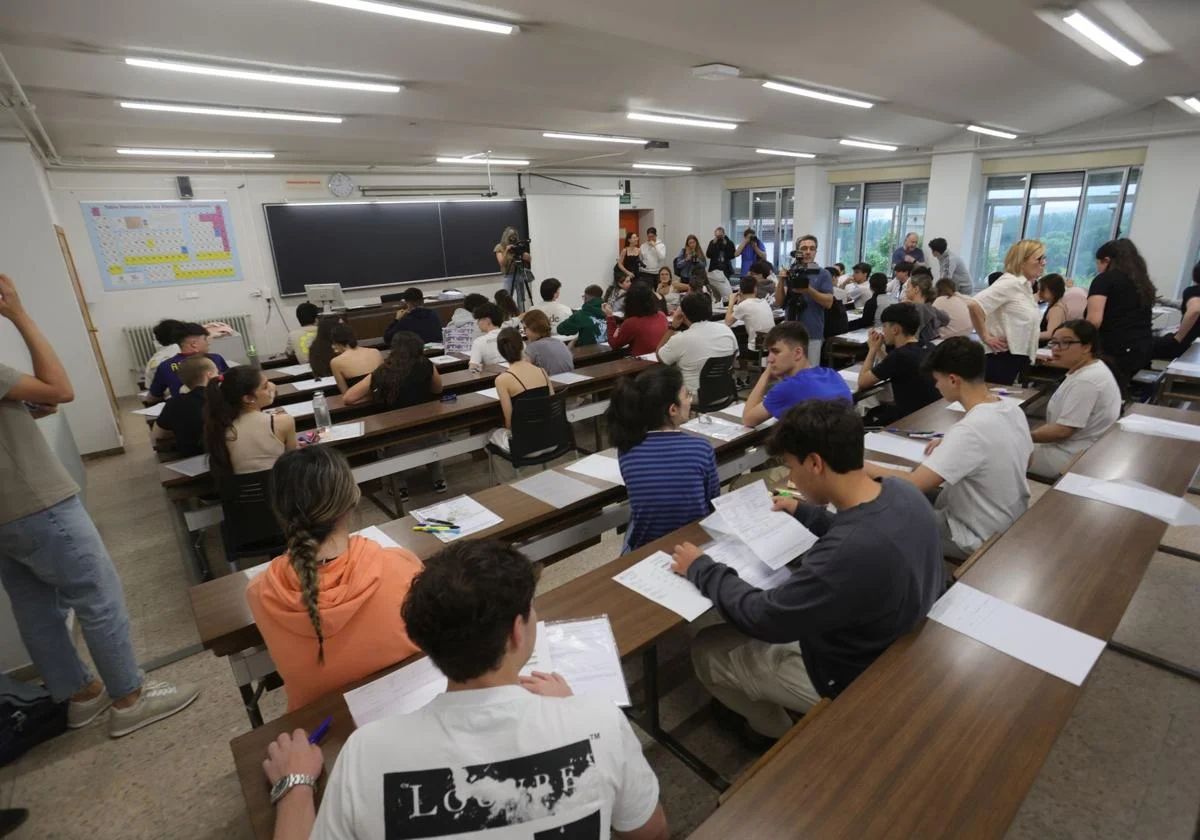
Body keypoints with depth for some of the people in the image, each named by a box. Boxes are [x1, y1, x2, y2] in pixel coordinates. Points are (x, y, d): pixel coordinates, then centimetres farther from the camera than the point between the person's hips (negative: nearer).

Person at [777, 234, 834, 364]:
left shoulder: (823, 274, 2)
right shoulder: (790, 272, 8)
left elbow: (828, 302, -6)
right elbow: (778, 303, 4)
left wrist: (808, 290, -20)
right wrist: (781, 281, -11)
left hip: (812, 334, -2)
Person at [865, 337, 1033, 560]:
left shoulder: (969, 430, -32)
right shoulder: (1014, 410, -6)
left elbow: (912, 485, -34)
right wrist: (950, 447, 8)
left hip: (980, 539, -7)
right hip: (1013, 523, 8)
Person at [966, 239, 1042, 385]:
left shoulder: (1025, 286, 14)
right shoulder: (1010, 283, -14)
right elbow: (974, 304, -29)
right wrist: (986, 337, -21)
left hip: (1018, 360, 10)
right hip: (1003, 359, -10)